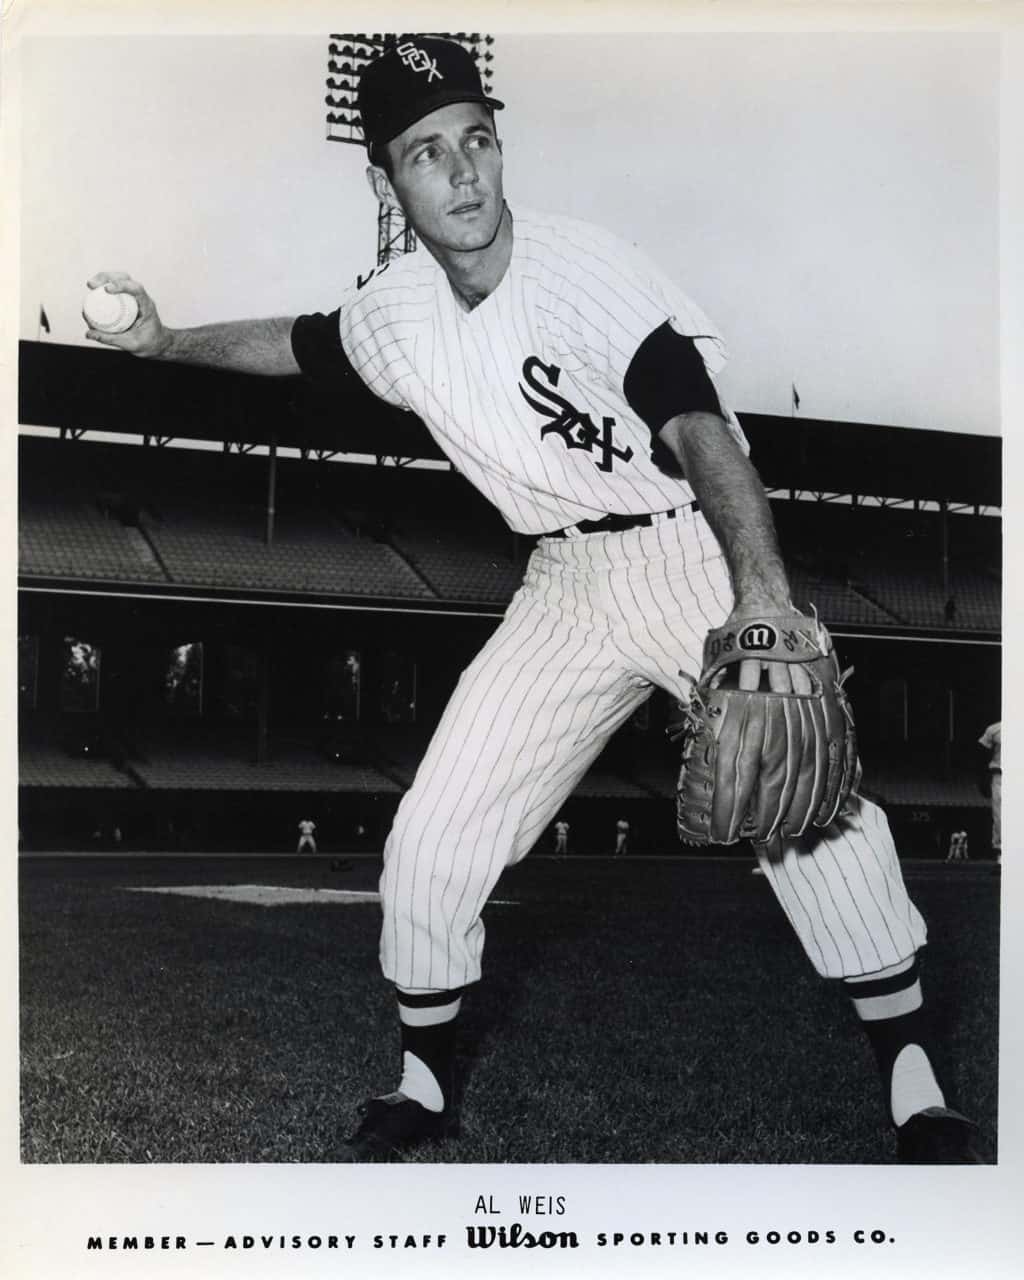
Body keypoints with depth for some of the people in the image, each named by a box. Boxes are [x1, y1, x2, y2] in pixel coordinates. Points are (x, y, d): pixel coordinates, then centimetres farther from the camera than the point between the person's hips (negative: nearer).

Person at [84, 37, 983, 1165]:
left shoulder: (589, 273, -21)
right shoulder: (394, 314, -2)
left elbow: (699, 427, -35)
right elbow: (300, 345, 23)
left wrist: (763, 594, -50)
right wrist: (164, 341, 22)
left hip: (699, 556, -4)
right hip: (567, 593, 5)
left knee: (810, 808, -19)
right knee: (432, 841, 0)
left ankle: (913, 1084, 1)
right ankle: (422, 1085, 21)